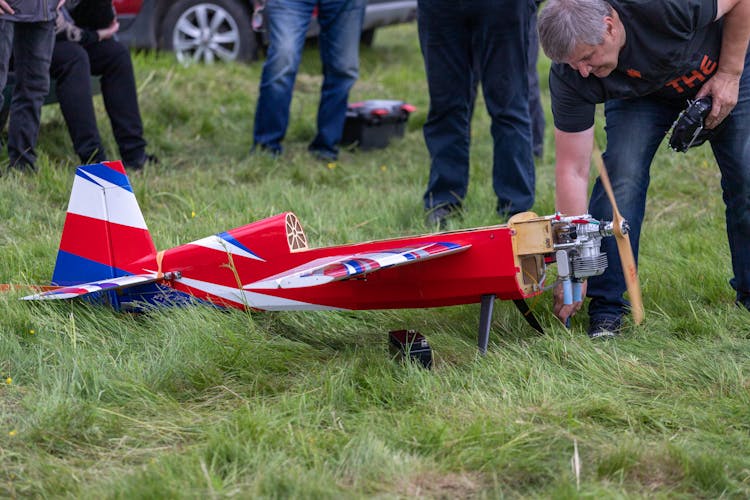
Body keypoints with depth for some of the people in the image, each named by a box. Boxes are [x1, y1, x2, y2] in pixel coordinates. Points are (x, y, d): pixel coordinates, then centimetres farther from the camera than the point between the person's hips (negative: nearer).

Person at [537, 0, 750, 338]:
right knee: (621, 176, -19)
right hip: (639, 92, 1)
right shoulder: (570, 76, -32)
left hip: (721, 69, -1)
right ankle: (606, 307, -10)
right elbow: (571, 171, -29)